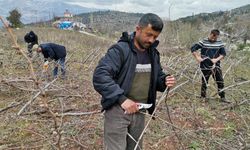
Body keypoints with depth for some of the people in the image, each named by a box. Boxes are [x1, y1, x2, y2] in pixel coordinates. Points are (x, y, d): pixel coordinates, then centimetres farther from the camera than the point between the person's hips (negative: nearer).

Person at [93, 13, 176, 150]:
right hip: (118, 110, -7)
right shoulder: (120, 49, -16)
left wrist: (164, 81, -5)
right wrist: (121, 98, -33)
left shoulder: (153, 53, 8)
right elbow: (99, 76, -25)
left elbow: (156, 77, 19)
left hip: (139, 111, 7)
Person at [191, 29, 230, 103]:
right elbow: (193, 48, -9)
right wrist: (197, 57, -14)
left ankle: (222, 97, 20)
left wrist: (217, 59, -11)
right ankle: (203, 96, 27)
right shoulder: (203, 42, -8)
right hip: (205, 66, -3)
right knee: (204, 82, 9)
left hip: (216, 66, 3)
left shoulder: (219, 43, 2)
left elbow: (223, 53, 5)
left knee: (220, 82, 6)